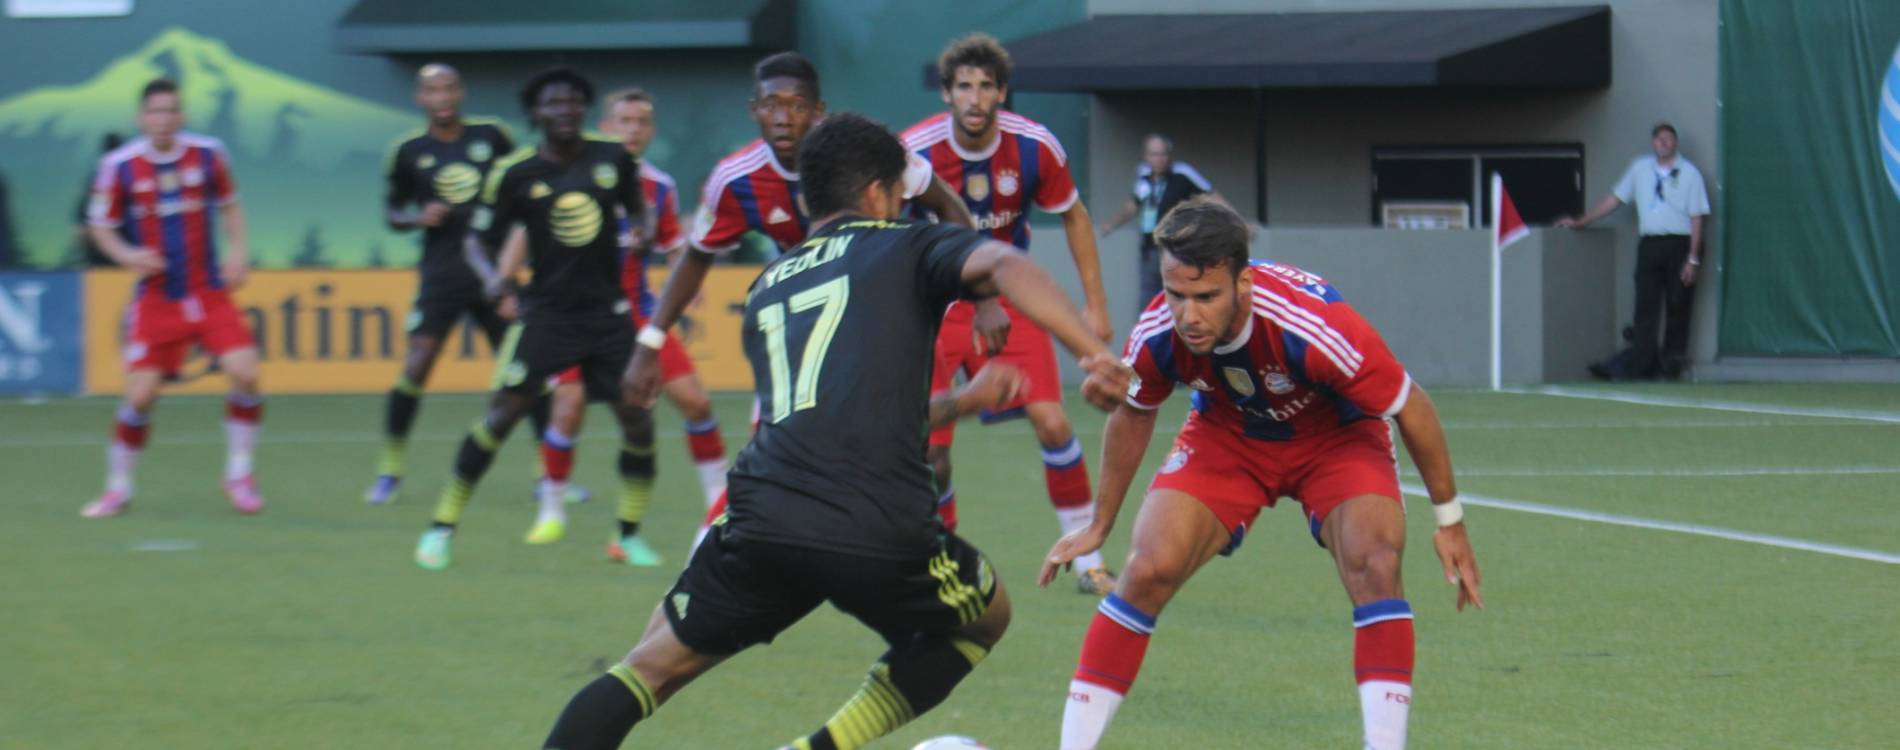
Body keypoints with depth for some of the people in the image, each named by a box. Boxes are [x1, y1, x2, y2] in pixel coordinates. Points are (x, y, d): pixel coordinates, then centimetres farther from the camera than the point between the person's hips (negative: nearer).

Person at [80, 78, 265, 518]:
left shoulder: (207, 155, -1)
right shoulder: (120, 166, -6)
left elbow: (228, 205, 15)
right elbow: (100, 225, 4)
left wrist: (237, 250, 0)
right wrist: (126, 255, -15)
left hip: (210, 292, 2)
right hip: (156, 298, -1)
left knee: (245, 373, -14)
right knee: (140, 395, -8)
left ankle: (239, 476, 5)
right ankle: (117, 489, 13)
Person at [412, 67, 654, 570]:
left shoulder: (612, 160, 2)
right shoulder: (514, 174, -5)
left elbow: (637, 208, 19)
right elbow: (478, 241, 1)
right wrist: (492, 277, -20)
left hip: (607, 310, 3)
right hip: (546, 312, -2)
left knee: (636, 415, -4)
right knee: (504, 411, -11)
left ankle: (629, 534, 13)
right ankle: (442, 526, -2)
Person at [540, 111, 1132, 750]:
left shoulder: (767, 288, 29)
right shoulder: (905, 248, 13)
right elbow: (1002, 266, -9)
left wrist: (961, 402, 48)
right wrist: (1092, 352, -14)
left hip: (762, 522, 3)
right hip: (881, 531, -3)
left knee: (655, 664, 20)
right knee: (984, 618, 26)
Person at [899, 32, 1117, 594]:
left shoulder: (1034, 147, -14)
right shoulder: (916, 152, -20)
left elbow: (1074, 217, 3)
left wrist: (1095, 305, 2)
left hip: (1010, 300, 1)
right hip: (936, 308, -1)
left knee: (1051, 422, -12)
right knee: (929, 448, -9)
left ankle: (1087, 558, 2)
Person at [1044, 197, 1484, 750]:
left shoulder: (1315, 327, -38)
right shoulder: (1156, 336, -26)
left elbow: (1410, 407, -21)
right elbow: (1132, 416, 0)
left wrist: (1449, 518, -11)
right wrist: (1100, 526, 9)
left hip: (1336, 438, -2)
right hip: (1225, 437, 2)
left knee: (1375, 567, -27)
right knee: (1148, 572, -15)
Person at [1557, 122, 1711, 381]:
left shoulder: (1689, 173, 0)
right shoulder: (1640, 168, 12)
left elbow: (1697, 218, -4)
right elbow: (1615, 199, 17)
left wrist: (1693, 258, -11)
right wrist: (1581, 222, 13)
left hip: (1679, 245, -3)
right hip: (1649, 244, 3)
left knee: (1677, 308, 1)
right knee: (1645, 306, -4)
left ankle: (1671, 364, 8)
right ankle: (1639, 362, -8)